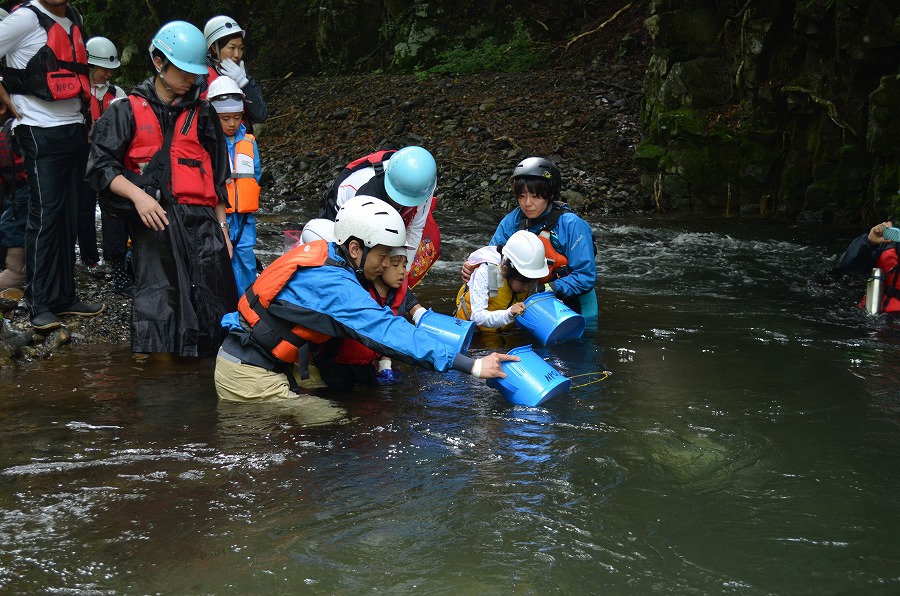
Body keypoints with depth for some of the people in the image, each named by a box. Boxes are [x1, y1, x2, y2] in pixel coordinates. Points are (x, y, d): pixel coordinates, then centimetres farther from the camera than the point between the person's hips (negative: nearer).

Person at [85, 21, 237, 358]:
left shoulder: (203, 115, 19)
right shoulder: (128, 111, 8)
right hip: (155, 218, -3)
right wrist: (138, 195, -14)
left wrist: (223, 229, 15)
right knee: (157, 299, -11)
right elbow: (101, 165, 1)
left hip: (202, 219, 3)